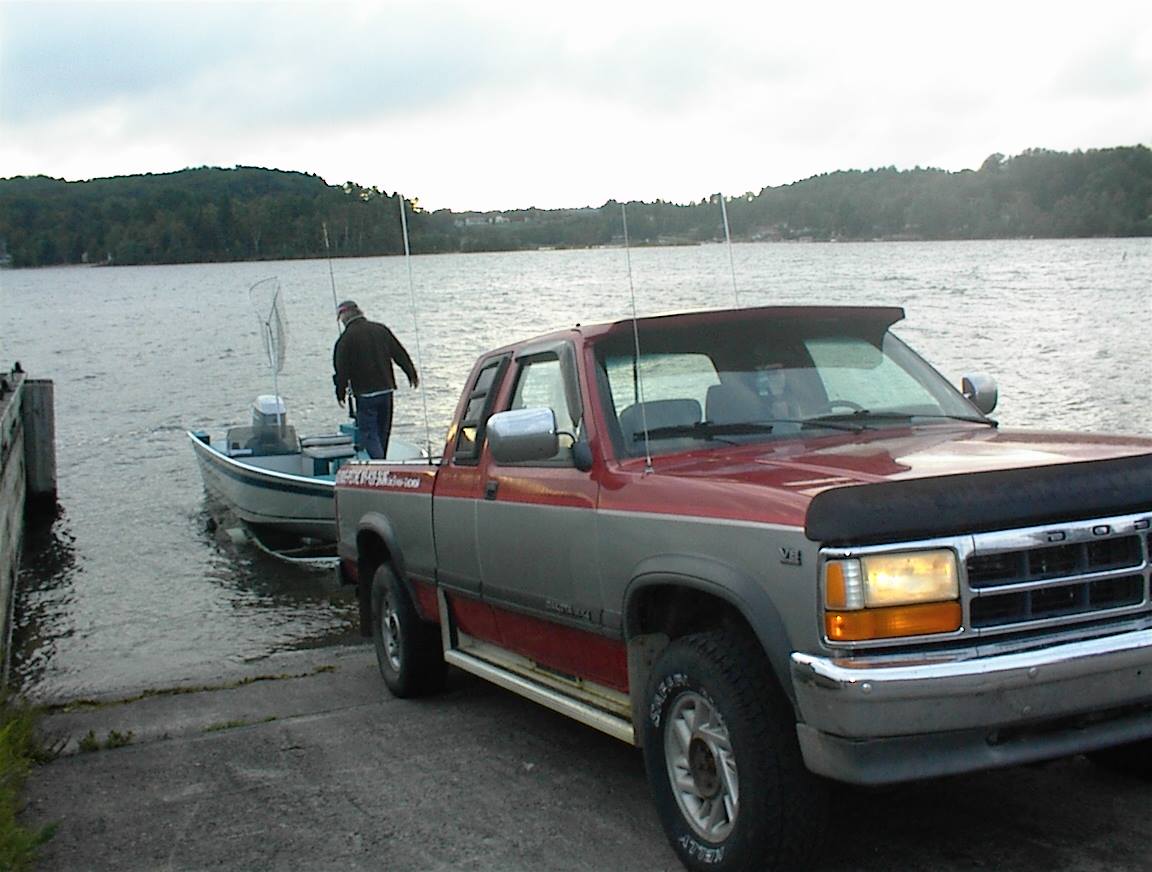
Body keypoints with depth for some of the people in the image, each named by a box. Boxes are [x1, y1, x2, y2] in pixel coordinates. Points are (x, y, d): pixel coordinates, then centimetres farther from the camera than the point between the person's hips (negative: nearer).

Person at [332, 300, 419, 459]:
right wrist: (412, 374, 24)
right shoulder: (381, 330, 6)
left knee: (368, 434, -2)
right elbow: (400, 354, 13)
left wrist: (341, 393, 4)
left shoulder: (346, 338, -10)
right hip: (386, 390, 6)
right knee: (382, 432, 17)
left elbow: (341, 369, -8)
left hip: (365, 393, -6)